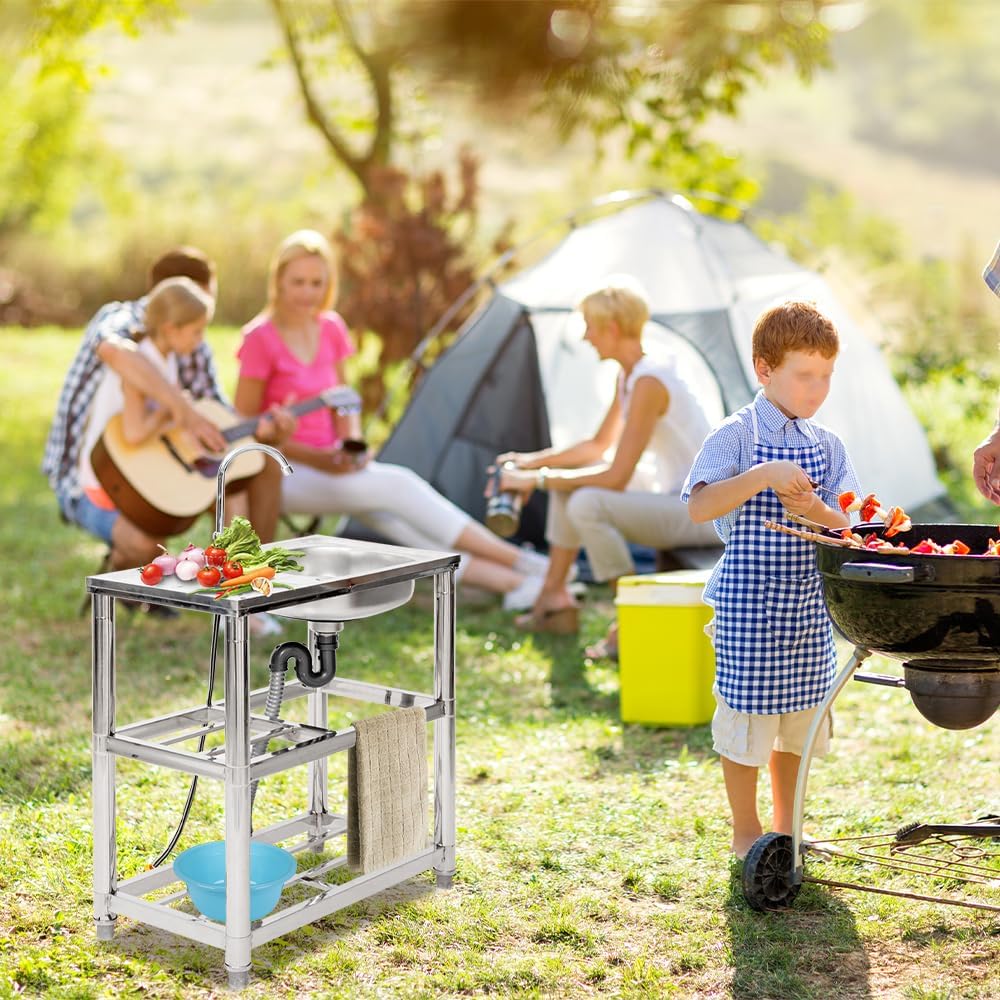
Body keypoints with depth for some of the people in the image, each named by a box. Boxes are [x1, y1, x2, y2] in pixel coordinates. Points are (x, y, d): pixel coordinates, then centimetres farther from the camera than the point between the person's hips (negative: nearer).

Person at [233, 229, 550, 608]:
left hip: (329, 464, 6)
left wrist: (353, 446, -8)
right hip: (279, 474, -6)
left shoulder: (331, 329, 4)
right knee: (399, 485, -25)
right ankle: (522, 563, -25)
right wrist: (315, 459, -20)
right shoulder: (260, 339, -14)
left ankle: (511, 582, -35)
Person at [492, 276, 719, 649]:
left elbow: (616, 479, -24)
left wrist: (539, 479, -16)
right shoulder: (628, 374, 7)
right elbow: (599, 446, 19)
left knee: (587, 503, -30)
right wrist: (534, 461, 9)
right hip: (673, 497, 10)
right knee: (566, 481, 12)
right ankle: (555, 599, 16)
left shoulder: (649, 381, -24)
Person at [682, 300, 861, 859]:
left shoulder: (827, 445, 7)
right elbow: (699, 507, -20)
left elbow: (849, 524, 3)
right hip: (748, 599, -5)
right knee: (747, 718, 4)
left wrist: (817, 511, -18)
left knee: (799, 719, 14)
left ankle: (786, 827, 29)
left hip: (808, 603, 5)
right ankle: (746, 832, 19)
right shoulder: (738, 436, -8)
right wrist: (763, 476, -30)